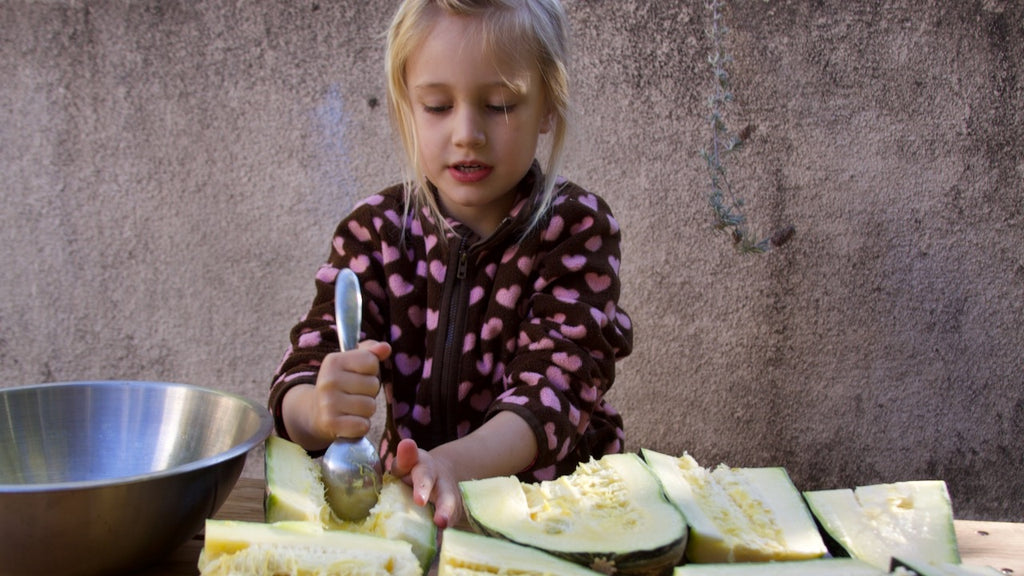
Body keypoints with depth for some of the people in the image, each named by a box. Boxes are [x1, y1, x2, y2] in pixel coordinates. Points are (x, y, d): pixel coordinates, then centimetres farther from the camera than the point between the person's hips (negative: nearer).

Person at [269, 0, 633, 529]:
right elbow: (305, 366, -6)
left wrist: (453, 463, -38)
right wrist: (321, 411, -32)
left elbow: (555, 387, -17)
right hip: (406, 492, 2)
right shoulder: (376, 228, 1)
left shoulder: (577, 227, -6)